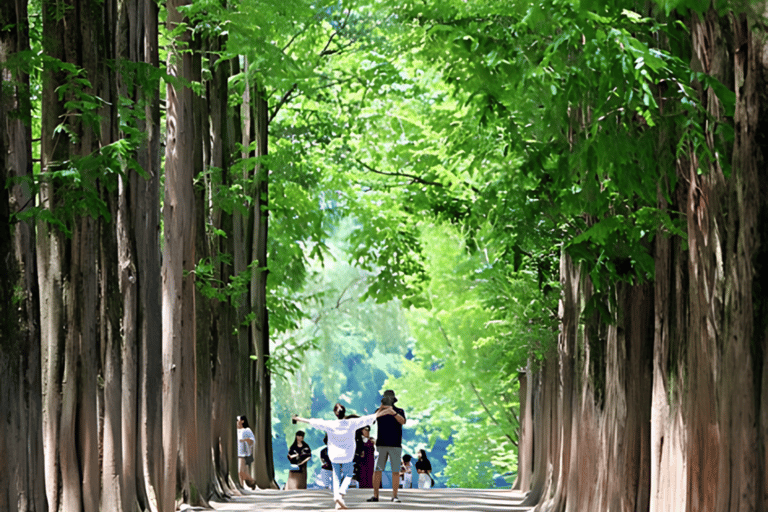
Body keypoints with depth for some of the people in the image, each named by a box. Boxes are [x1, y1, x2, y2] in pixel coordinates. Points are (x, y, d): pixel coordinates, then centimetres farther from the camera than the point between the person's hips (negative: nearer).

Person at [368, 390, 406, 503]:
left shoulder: (399, 411, 5)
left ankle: (394, 496, 1)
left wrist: (393, 412, -32)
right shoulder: (379, 411, 8)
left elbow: (402, 421, -15)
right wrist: (381, 408, -20)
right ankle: (375, 496, 1)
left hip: (395, 445, -1)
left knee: (395, 471, -3)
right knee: (377, 470, -3)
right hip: (381, 445, 1)